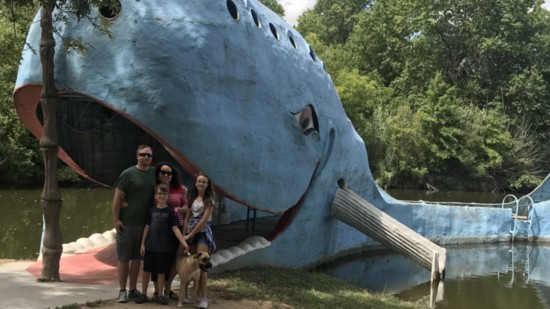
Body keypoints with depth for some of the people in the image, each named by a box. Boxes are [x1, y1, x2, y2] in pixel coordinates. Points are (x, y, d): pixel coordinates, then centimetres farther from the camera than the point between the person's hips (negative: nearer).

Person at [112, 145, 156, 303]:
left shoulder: (154, 173, 7)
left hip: (145, 223, 5)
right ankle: (122, 291, 9)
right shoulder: (128, 174, -7)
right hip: (126, 223, -4)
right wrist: (116, 219, -13)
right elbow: (117, 198, -8)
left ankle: (133, 290, 19)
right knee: (123, 258, 2)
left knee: (137, 257, 11)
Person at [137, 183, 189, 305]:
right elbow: (147, 227, 8)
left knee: (161, 271, 5)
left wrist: (183, 242, -16)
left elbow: (175, 228, -6)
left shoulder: (170, 211, -2)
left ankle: (160, 295, 16)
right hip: (150, 246, 2)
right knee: (146, 270, 7)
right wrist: (143, 244, 5)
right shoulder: (151, 210, 5)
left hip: (164, 247, -2)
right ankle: (144, 294, 18)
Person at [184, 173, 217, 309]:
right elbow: (187, 217, 12)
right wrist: (184, 234, 1)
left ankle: (203, 298, -15)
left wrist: (190, 235, -13)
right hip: (191, 233, 6)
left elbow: (204, 220, -13)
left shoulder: (209, 200, -6)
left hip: (202, 233, -6)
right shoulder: (192, 198, 10)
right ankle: (198, 292, 15)